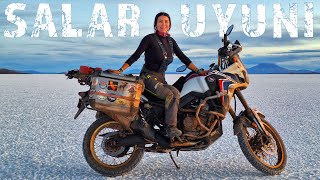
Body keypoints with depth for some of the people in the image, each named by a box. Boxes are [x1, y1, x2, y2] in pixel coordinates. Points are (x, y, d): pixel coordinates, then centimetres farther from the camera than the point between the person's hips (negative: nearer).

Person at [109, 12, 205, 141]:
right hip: (148, 77, -5)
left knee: (176, 93, -25)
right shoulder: (149, 38, -5)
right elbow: (135, 56, -8)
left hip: (161, 79, 5)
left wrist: (198, 71, 5)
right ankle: (171, 128, -27)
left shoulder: (170, 41, 12)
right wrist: (120, 70, -15)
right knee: (170, 95, -28)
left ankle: (171, 128, -30)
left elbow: (183, 58, 11)